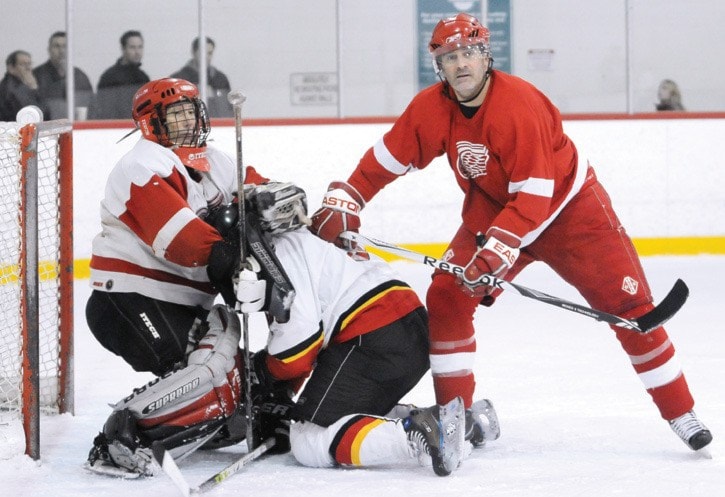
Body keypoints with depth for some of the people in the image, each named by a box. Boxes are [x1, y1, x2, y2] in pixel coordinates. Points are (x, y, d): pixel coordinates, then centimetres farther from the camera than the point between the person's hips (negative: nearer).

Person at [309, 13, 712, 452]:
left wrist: (499, 248, -41)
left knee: (628, 303, -10)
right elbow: (387, 159, -3)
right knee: (446, 298, -9)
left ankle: (682, 415, -2)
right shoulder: (432, 108, -13)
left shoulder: (519, 105, -31)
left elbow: (534, 194, -33)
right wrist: (343, 203, -13)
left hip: (569, 205, -5)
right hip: (492, 211, 5)